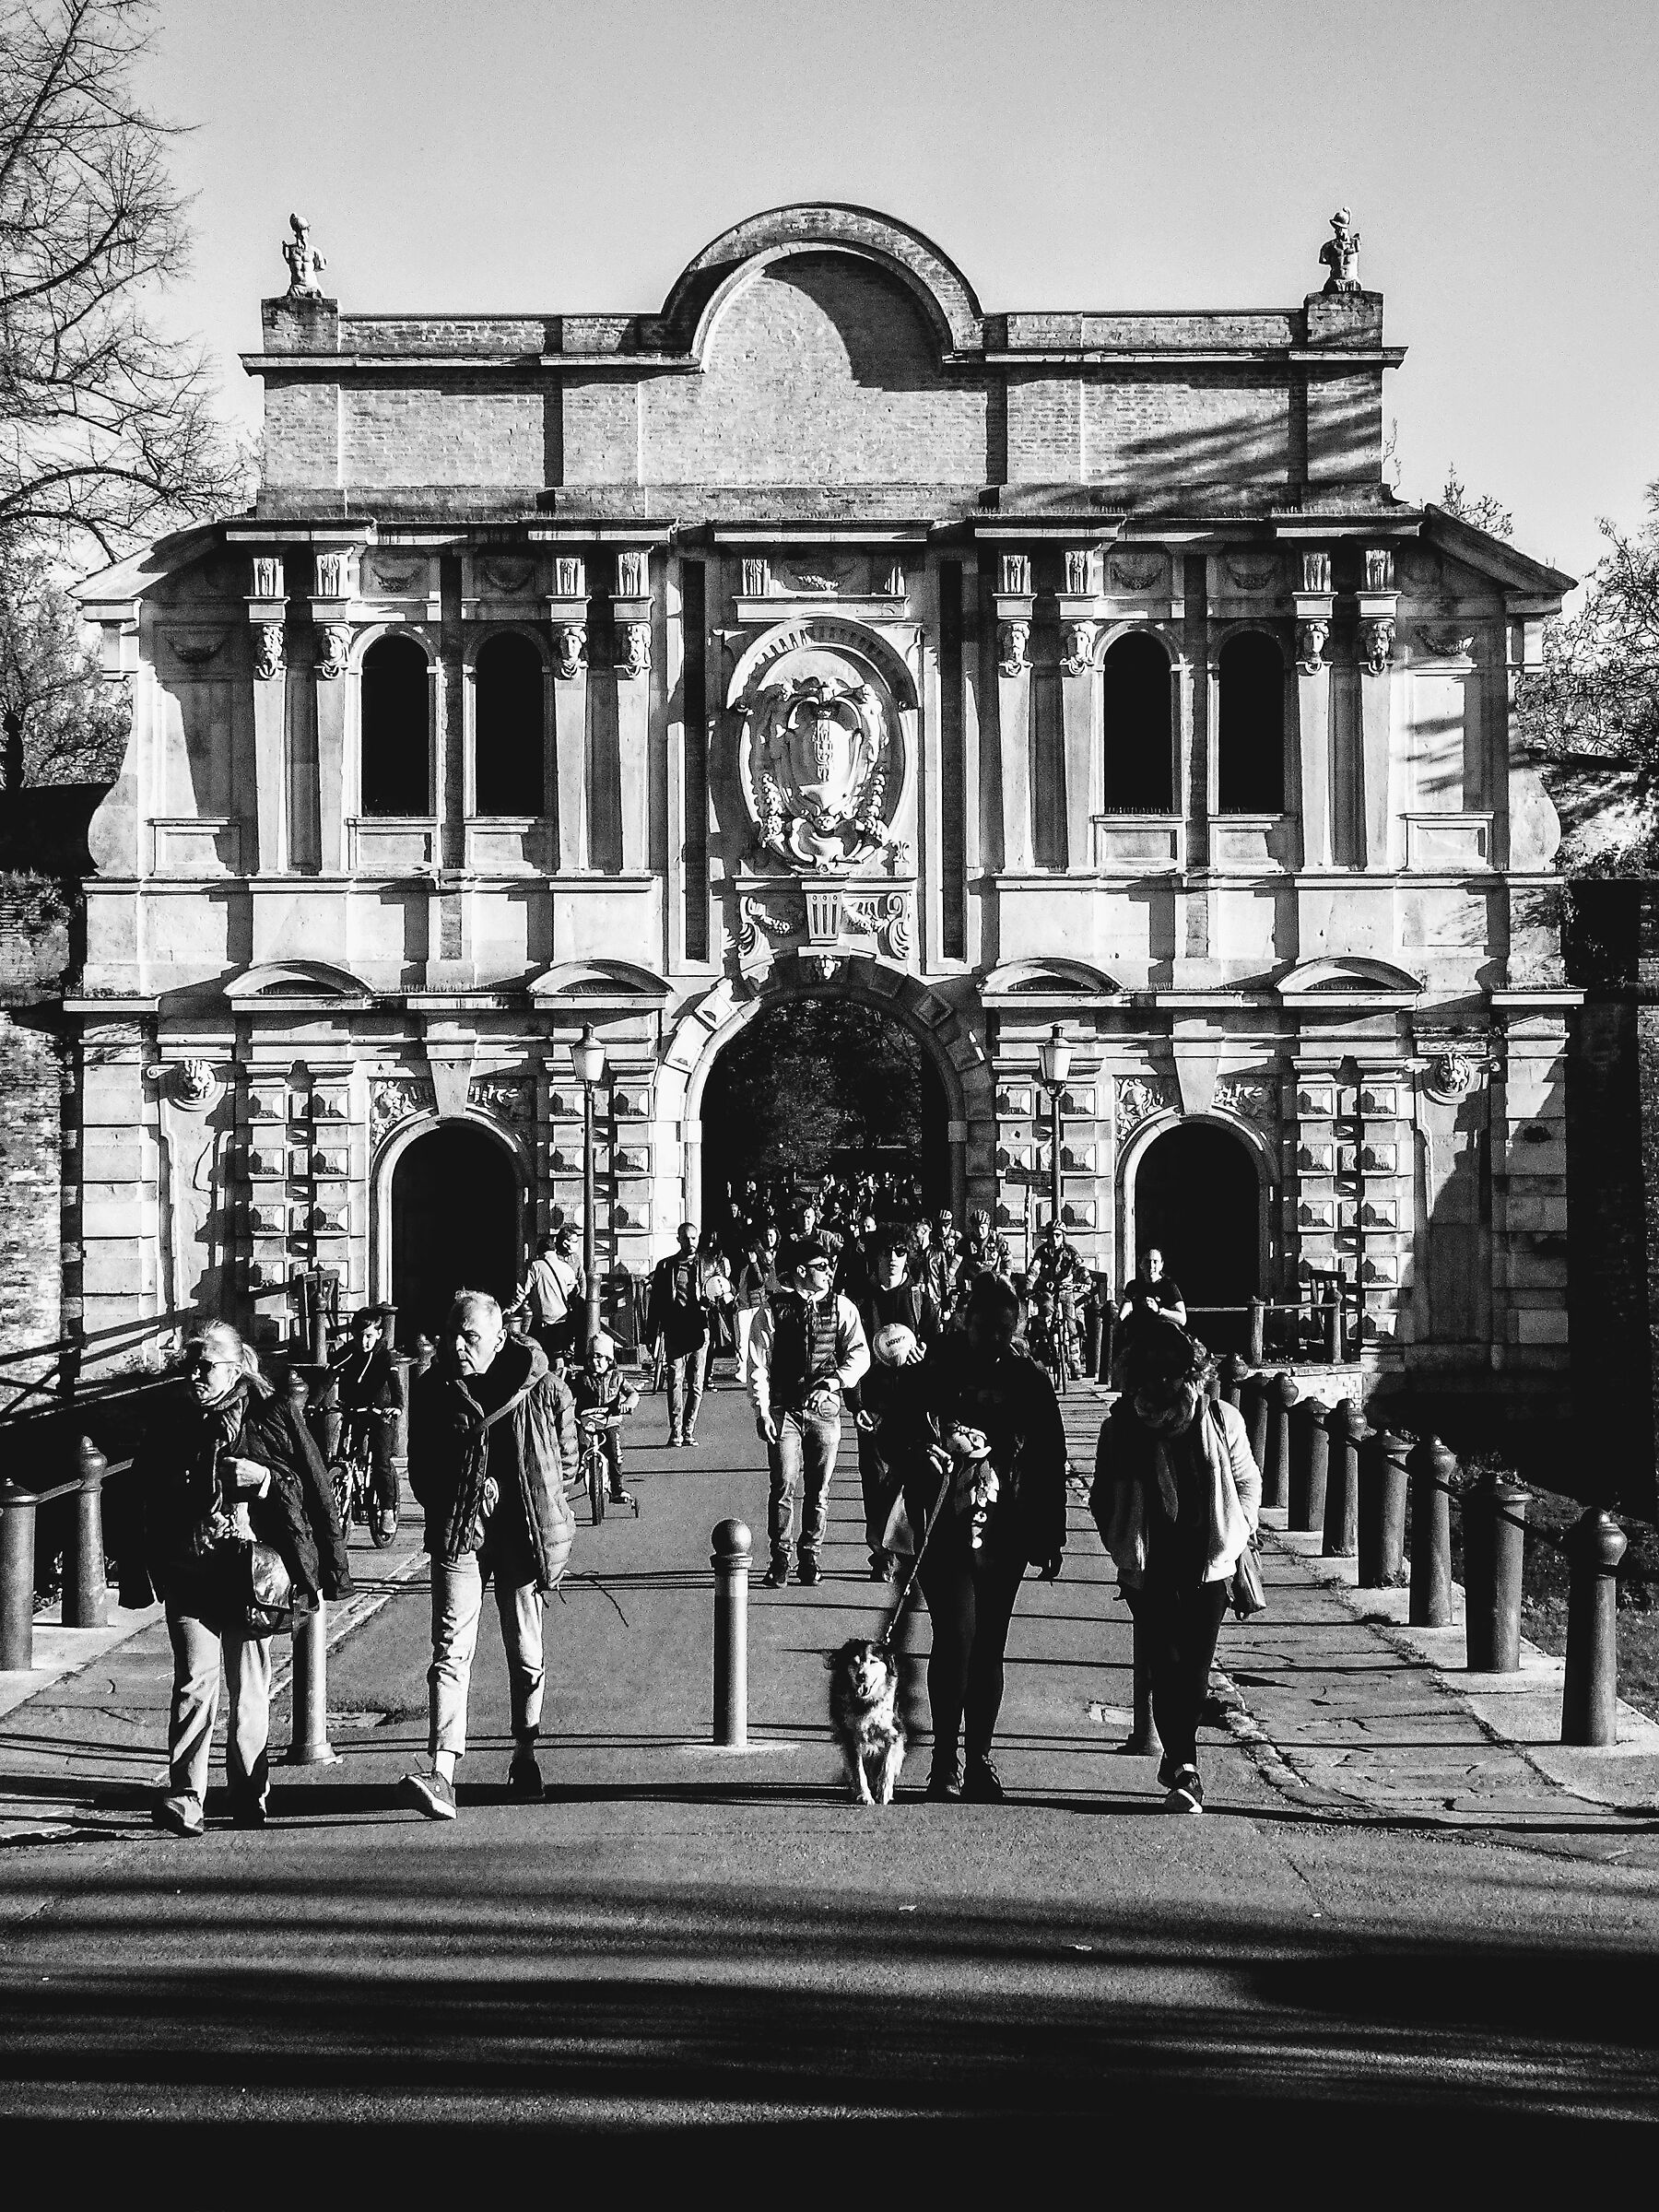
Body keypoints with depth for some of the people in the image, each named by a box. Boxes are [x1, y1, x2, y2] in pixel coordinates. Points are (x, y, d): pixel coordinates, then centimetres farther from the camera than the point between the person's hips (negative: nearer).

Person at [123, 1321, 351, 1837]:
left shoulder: (275, 1417, 1)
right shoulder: (170, 1421, 8)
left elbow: (316, 1493, 5)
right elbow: (144, 1499, 16)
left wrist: (267, 1480, -11)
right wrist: (138, 1576, 16)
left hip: (253, 1573, -1)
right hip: (188, 1574, 1)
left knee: (250, 1690, 7)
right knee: (195, 1678, -14)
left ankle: (249, 1795, 21)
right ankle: (187, 1799, -16)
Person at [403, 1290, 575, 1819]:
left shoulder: (535, 1384, -4)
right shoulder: (431, 1391, -1)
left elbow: (557, 1461, 5)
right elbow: (420, 1472, 9)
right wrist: (463, 1499, -4)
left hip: (522, 1533, 0)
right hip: (457, 1535, 0)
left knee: (526, 1655, 12)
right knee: (451, 1649, -13)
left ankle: (525, 1757, 32)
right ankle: (442, 1775, -21)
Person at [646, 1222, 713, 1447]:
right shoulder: (666, 1267, 9)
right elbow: (655, 1303, 10)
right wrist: (653, 1334, 5)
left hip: (699, 1332, 1)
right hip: (674, 1333, -1)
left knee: (696, 1384, 1)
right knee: (676, 1382, -9)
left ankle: (689, 1431, 9)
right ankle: (676, 1431, -8)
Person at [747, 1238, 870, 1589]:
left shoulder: (841, 1307, 5)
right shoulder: (773, 1311, -1)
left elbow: (859, 1352, 5)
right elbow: (758, 1363, 0)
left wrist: (838, 1379, -11)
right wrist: (761, 1410, -6)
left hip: (825, 1406, 2)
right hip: (784, 1408, -2)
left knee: (819, 1490, 6)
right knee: (784, 1486, -7)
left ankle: (809, 1560, 18)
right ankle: (780, 1562, 3)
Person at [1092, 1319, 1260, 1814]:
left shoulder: (1222, 1420, 1)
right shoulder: (1121, 1426, 1)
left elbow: (1248, 1482, 10)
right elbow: (1104, 1498, 9)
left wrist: (1236, 1536, 5)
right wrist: (1123, 1550, 4)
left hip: (1209, 1564, 1)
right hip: (1149, 1569, 0)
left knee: (1195, 1667, 2)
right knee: (1167, 1665, -8)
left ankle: (1177, 1759, 18)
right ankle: (1184, 1770, -6)